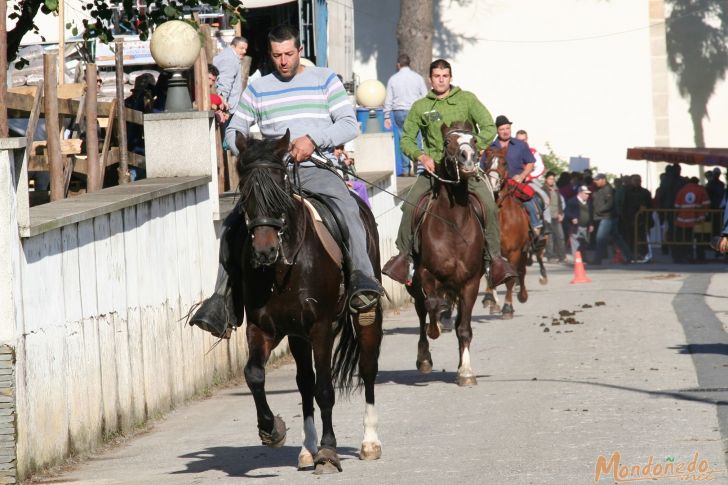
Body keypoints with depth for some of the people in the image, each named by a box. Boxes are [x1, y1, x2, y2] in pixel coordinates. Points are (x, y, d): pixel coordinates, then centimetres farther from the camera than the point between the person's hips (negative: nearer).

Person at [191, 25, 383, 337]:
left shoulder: (325, 81, 10)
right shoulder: (257, 89, 16)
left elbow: (349, 124, 2)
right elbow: (233, 132, 16)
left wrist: (314, 140, -15)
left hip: (316, 169, -2)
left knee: (347, 206, -34)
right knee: (234, 223, -17)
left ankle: (362, 278, -46)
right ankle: (221, 301, -17)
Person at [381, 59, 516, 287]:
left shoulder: (467, 99, 3)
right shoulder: (420, 107, 8)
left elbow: (489, 128, -2)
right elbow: (407, 139, 10)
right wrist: (421, 157, -10)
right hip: (433, 167, 1)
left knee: (489, 205, -22)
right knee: (409, 205, -20)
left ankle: (494, 258, -14)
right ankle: (404, 255, -7)